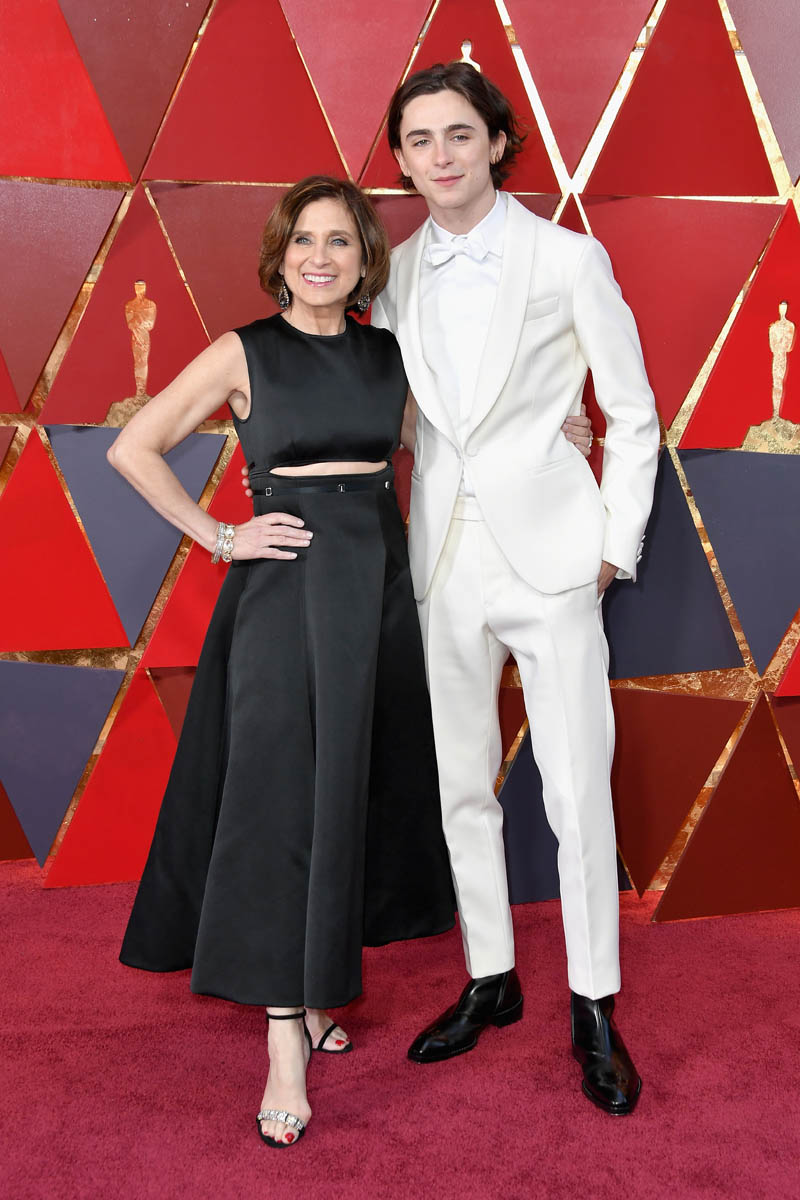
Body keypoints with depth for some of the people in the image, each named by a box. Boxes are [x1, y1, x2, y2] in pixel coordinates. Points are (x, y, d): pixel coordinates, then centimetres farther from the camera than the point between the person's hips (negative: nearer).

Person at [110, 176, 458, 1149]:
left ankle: (310, 986, 27)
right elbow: (131, 448, -1)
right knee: (282, 793, -6)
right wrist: (219, 537, -6)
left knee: (363, 786, 9)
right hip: (285, 583, -4)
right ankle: (286, 1043, -1)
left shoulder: (391, 355, 9)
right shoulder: (245, 353, -2)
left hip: (382, 578, 5)